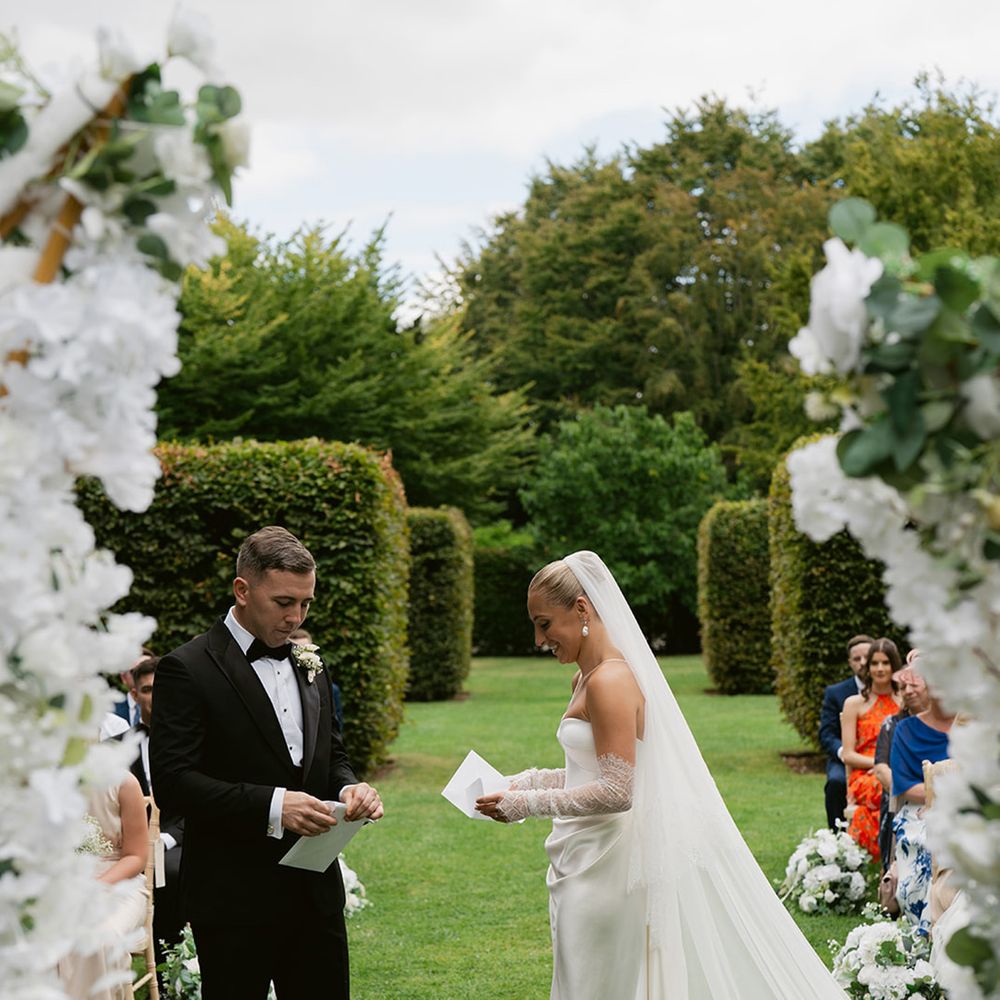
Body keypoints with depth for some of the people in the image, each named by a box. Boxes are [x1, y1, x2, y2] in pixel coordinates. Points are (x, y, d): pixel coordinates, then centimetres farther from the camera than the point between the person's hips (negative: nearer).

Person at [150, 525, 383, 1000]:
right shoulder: (188, 669, -9)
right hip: (234, 902, -6)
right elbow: (172, 780, -16)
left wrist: (350, 788, -3)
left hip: (316, 892, 6)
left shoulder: (307, 664, 13)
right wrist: (271, 805, -25)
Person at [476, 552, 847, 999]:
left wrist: (527, 804, -18)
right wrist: (530, 781, 8)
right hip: (588, 858, 10)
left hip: (605, 866, -10)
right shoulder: (587, 678, 12)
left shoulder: (609, 682, -18)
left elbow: (616, 792, -22)